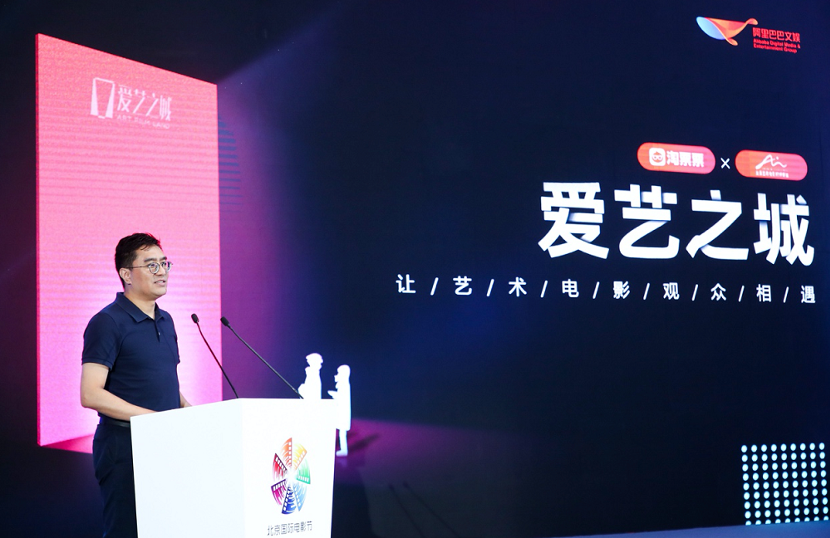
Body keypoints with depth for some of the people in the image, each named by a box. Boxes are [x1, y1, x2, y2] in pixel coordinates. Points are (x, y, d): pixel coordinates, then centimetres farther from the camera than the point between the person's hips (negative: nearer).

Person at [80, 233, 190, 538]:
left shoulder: (165, 321, 15)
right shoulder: (108, 323, -9)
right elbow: (91, 394, -17)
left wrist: (188, 410, 4)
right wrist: (152, 417, -21)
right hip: (125, 445, -7)